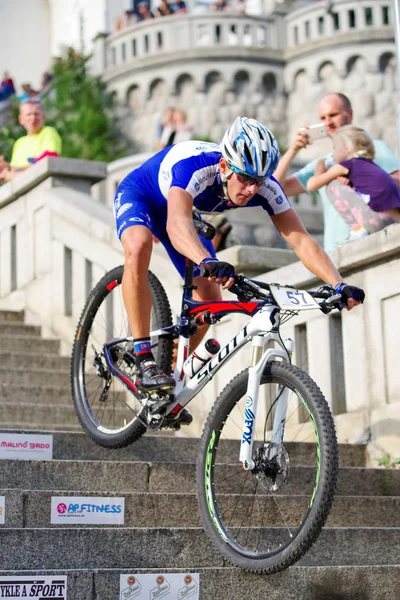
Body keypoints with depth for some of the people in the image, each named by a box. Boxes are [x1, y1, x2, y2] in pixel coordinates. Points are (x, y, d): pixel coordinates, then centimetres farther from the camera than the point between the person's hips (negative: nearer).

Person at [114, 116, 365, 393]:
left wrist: (339, 285, -49)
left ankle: (170, 374, 17)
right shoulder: (194, 167, -44)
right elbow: (177, 224, -62)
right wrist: (208, 262, -81)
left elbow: (301, 239, -33)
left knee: (210, 299, -5)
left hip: (179, 208, 5)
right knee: (139, 247, -38)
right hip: (139, 194, -5)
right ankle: (144, 362, -32)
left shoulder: (266, 187, -29)